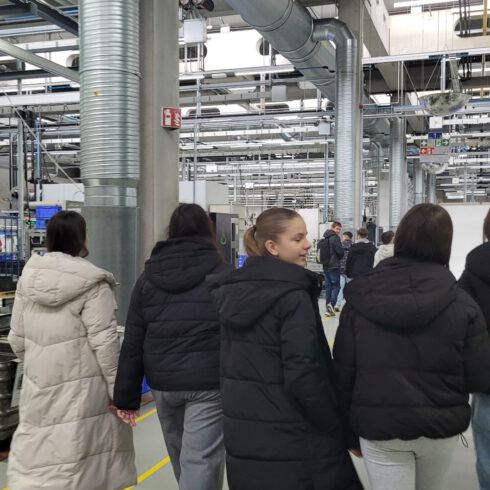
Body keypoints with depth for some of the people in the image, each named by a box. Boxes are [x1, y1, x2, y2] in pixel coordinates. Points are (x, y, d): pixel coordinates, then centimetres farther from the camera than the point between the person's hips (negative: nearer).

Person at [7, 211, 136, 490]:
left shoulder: (29, 277, 6)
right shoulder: (92, 284, -14)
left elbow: (17, 337, 11)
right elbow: (104, 341, -16)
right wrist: (117, 387, -8)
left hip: (40, 383, 6)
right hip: (82, 385, -5)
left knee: (35, 451, 13)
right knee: (76, 453, 4)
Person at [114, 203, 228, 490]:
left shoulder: (148, 276, 5)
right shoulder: (221, 273, -5)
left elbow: (133, 342, 3)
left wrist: (127, 396, 7)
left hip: (163, 381, 4)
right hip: (209, 381, -4)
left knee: (181, 456, 23)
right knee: (200, 460, -1)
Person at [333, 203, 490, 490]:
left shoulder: (362, 297, -8)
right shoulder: (461, 303, -11)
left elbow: (343, 370, -5)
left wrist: (349, 429, 7)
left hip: (378, 427, -1)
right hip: (441, 426, 1)